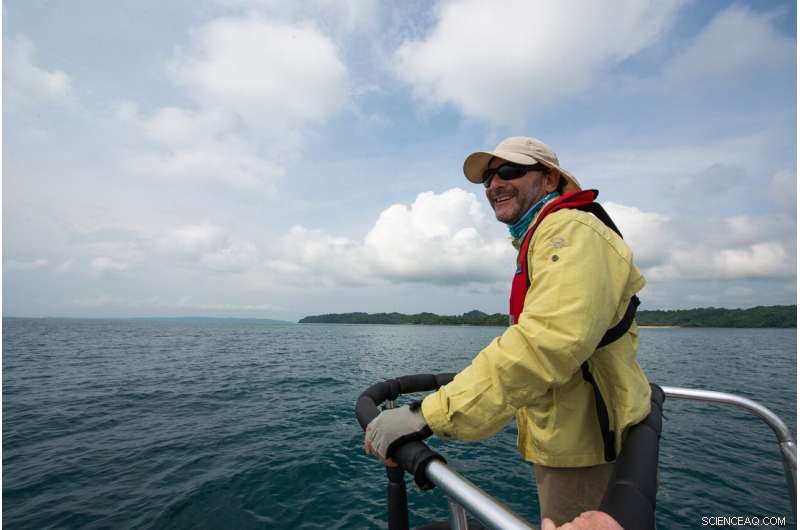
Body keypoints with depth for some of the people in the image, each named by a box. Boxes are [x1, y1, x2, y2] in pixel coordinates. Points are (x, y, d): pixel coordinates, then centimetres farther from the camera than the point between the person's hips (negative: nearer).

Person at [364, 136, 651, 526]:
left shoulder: (570, 230, -19)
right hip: (563, 443, 10)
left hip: (585, 452, -10)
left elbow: (548, 341, -36)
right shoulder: (538, 239, 15)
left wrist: (428, 417, -38)